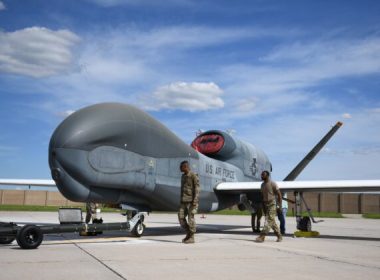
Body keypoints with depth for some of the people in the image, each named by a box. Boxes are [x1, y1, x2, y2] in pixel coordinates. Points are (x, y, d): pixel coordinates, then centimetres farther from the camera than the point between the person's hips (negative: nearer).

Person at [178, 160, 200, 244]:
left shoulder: (194, 176, -9)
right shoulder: (183, 176, 15)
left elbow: (197, 189, -13)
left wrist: (195, 201, -20)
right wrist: (181, 201, 19)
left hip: (191, 201, -7)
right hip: (184, 201, 8)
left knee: (191, 218, -5)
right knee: (181, 217, 2)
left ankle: (191, 237, 4)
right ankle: (188, 234, 16)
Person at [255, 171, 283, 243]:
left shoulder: (272, 184, -8)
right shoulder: (262, 185, 13)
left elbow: (279, 194, -8)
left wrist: (280, 205, -11)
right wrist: (263, 206, 13)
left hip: (272, 204, -7)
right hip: (265, 204, 8)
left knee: (269, 220, -12)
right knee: (272, 221, 9)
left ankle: (262, 236, -19)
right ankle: (279, 236, 19)